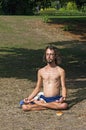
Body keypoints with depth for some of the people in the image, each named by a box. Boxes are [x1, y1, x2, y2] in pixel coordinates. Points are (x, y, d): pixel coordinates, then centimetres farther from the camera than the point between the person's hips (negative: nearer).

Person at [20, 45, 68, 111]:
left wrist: (64, 97, -22)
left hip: (56, 99, -1)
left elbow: (63, 87, -1)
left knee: (64, 105, -38)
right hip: (43, 98, 1)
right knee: (25, 106, -22)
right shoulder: (41, 71, 10)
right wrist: (28, 98, 1)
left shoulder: (60, 71, 1)